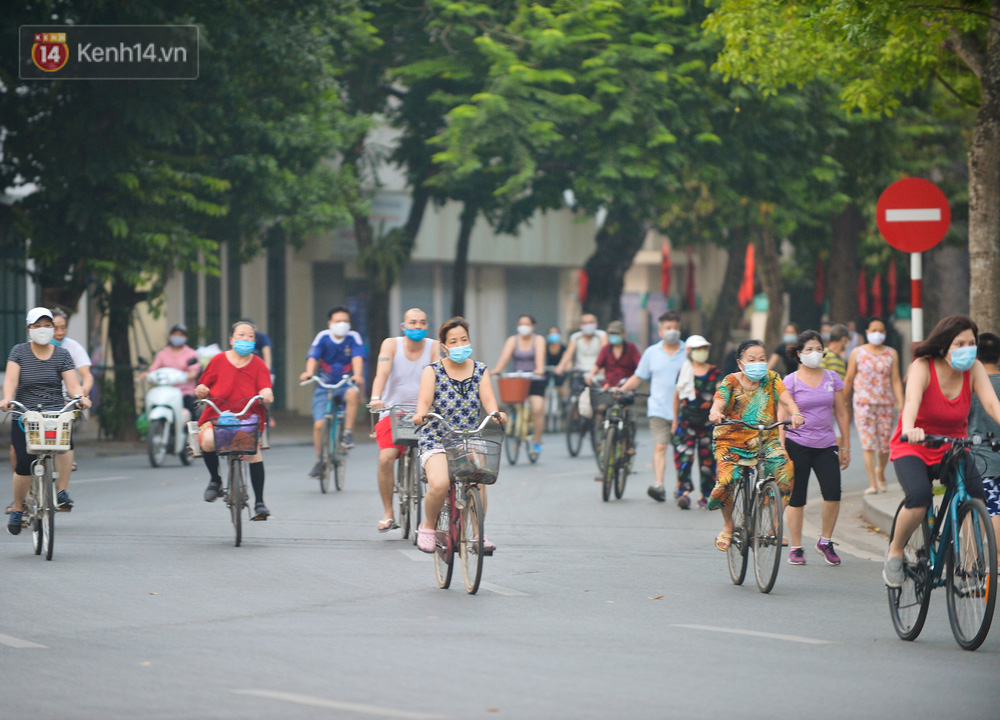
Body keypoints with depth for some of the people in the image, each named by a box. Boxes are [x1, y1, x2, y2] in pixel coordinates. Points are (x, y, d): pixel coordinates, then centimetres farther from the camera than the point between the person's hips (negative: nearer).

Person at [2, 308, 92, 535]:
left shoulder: (62, 355, 8)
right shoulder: (19, 352, 5)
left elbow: (72, 383, -2)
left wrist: (80, 397, -24)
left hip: (56, 412, 0)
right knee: (24, 464, -13)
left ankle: (62, 491, -16)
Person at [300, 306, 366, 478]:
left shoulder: (353, 338, -3)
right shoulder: (322, 338, -4)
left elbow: (357, 358, -17)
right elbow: (313, 357, -16)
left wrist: (358, 375, -38)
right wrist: (308, 373, -38)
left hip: (346, 384, -1)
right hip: (324, 386, 1)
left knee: (353, 393, -37)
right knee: (319, 424, -13)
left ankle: (348, 433, -23)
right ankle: (319, 460, 5)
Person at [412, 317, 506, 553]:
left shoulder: (480, 370, 10)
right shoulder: (433, 371, 3)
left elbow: (487, 398, -5)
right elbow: (425, 400, -11)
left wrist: (496, 413, -28)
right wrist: (420, 414, -35)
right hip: (437, 442, -2)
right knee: (439, 483, -30)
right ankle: (428, 526, -1)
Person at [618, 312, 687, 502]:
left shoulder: (688, 353, 7)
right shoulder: (651, 352, 11)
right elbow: (638, 378, 14)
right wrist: (621, 390, 3)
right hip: (659, 408, 0)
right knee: (659, 447, -13)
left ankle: (681, 487, 21)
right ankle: (658, 485, -23)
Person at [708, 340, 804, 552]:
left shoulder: (771, 379, 4)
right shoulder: (731, 382, -4)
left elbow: (785, 399, -12)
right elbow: (719, 403, -20)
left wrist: (795, 414, -35)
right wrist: (715, 413, -45)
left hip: (766, 441, 2)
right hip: (732, 441, -2)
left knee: (784, 470, -25)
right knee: (727, 479, -26)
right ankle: (728, 525, 3)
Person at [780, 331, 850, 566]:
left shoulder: (832, 378, 9)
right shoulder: (791, 381, -1)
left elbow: (841, 414, 13)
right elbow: (782, 418, -4)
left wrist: (846, 447, 10)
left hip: (826, 445, 2)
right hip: (797, 444, -2)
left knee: (833, 493, -12)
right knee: (796, 498, 1)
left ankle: (825, 541, 7)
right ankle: (795, 548, 12)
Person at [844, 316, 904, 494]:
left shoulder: (891, 354, 8)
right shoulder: (857, 353, 6)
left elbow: (896, 380, 3)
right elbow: (849, 379, 9)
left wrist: (900, 403, -7)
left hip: (886, 404, 1)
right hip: (863, 403, -1)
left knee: (885, 444, 2)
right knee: (868, 444, -10)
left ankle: (880, 471, 31)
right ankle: (872, 483, -10)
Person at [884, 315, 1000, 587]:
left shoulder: (974, 369, -6)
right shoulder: (923, 367, -17)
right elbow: (912, 401, -34)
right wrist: (909, 430, -56)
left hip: (953, 447, 4)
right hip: (914, 447, -3)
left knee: (978, 499, -22)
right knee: (919, 498, -30)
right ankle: (895, 552, -3)